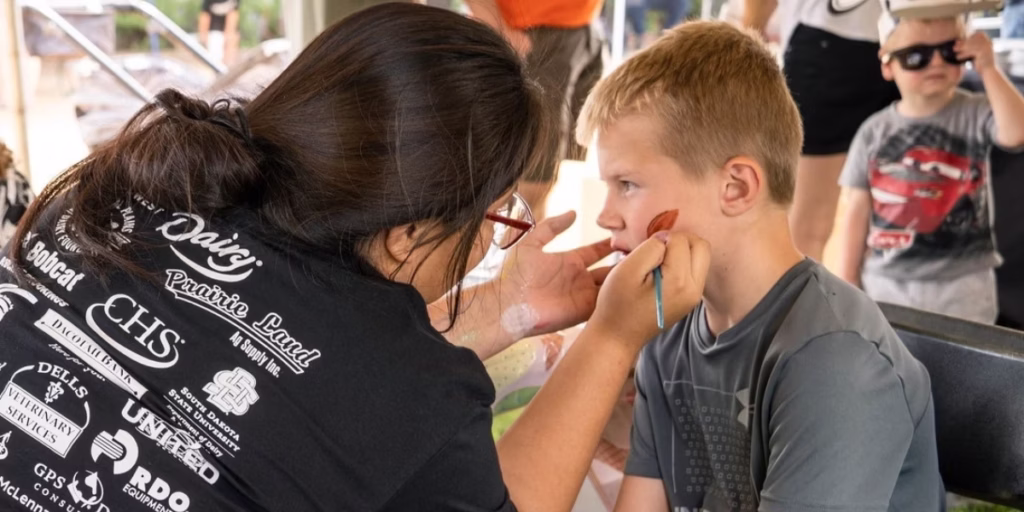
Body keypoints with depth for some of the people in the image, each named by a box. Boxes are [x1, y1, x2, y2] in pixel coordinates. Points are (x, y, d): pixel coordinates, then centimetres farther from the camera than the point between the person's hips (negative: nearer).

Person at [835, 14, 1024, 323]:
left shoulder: (976, 115, -4)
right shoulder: (874, 132, 0)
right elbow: (858, 209, 3)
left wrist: (988, 70, -23)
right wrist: (848, 279, 3)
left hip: (962, 281, -2)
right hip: (886, 281, 2)